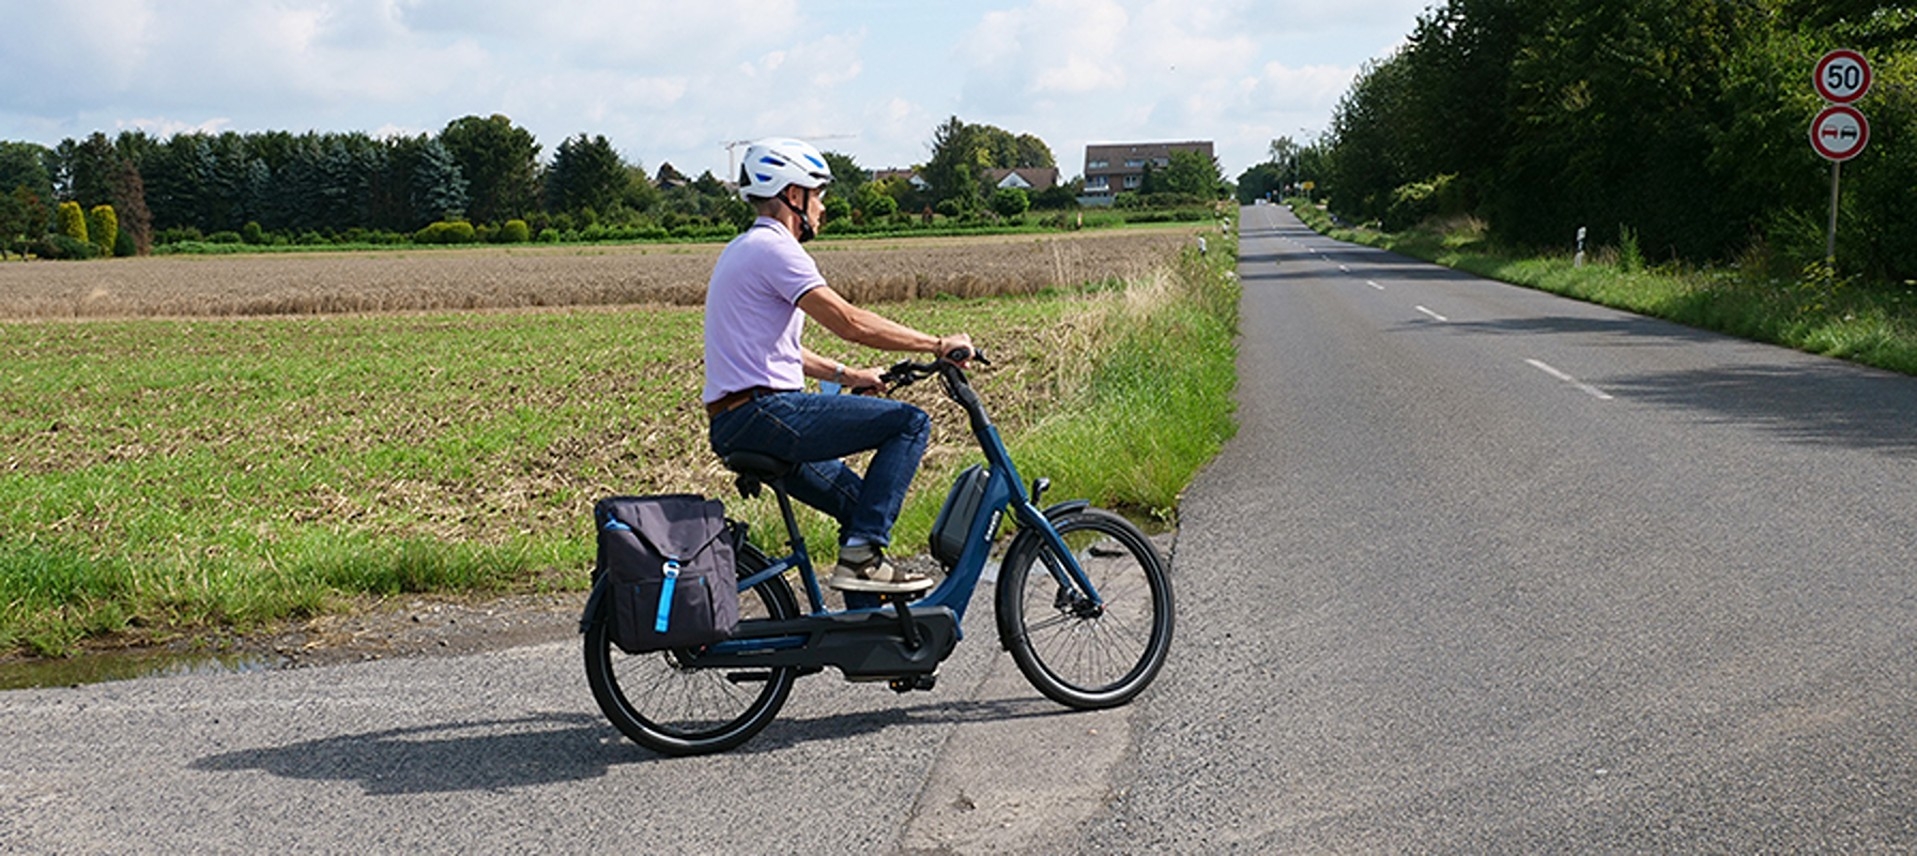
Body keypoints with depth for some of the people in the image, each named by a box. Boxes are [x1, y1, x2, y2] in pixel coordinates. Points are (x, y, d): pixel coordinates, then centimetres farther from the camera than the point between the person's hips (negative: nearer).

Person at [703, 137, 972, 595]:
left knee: (861, 501, 25)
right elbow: (849, 322, -20)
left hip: (733, 427, 11)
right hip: (765, 414, -11)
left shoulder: (742, 250, 22)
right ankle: (861, 554, -13)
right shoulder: (774, 248, -12)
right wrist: (938, 344, -13)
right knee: (910, 422, -10)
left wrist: (844, 374, 28)